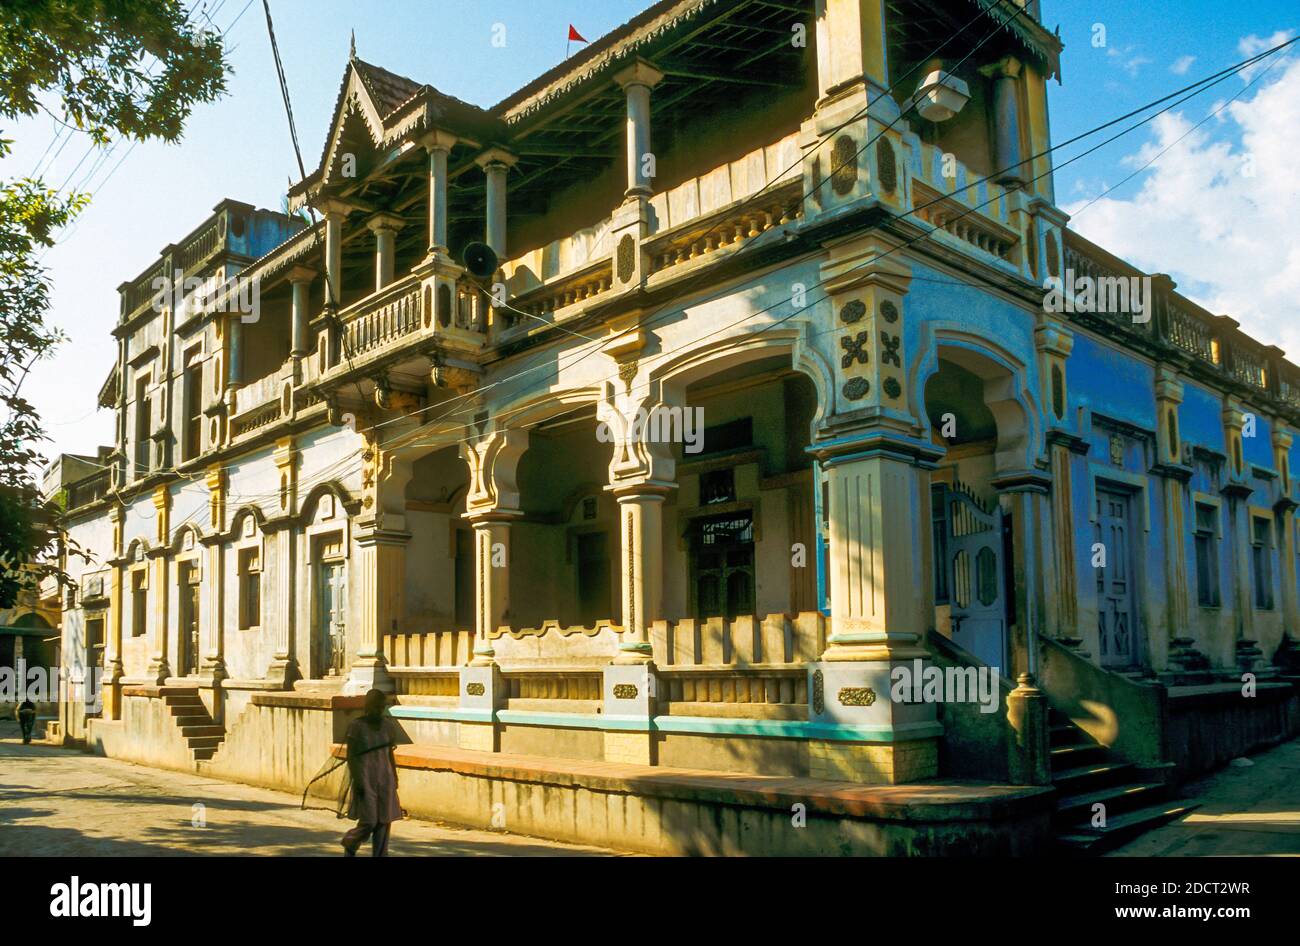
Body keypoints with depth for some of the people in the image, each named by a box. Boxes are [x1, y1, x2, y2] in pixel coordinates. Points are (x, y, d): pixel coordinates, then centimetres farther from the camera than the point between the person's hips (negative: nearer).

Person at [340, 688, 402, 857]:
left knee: (384, 822, 2)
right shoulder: (357, 726, -8)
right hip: (365, 780, -4)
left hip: (385, 779, 4)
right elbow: (350, 756, -9)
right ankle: (349, 843, 23)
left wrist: (395, 779, 10)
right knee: (368, 823, -5)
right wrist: (357, 781, -15)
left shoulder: (389, 726, 5)